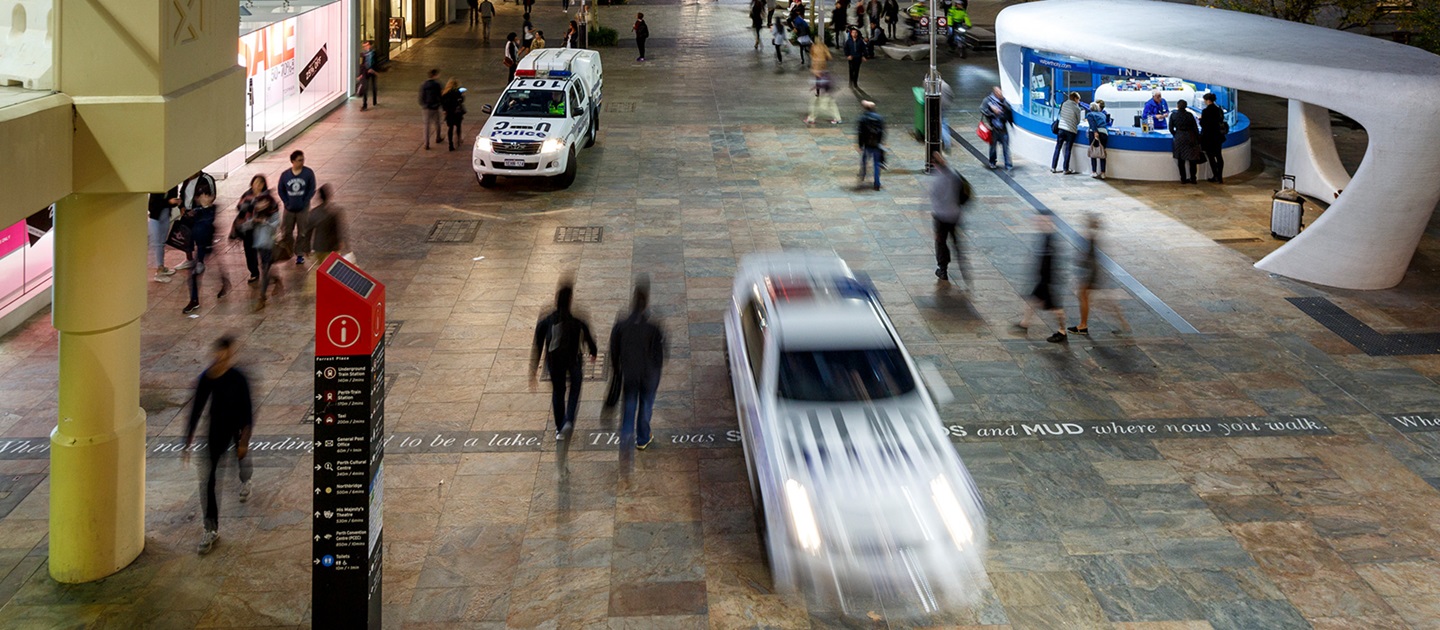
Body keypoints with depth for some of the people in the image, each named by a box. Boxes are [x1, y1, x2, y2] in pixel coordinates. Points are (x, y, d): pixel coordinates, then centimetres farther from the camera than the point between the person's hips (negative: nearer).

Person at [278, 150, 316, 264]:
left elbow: (312, 190, -6)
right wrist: (286, 203, -6)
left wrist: (304, 203, -11)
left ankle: (300, 254, 18)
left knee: (302, 233, 5)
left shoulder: (309, 173, -9)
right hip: (289, 209, 1)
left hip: (303, 209, -1)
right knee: (285, 231, 8)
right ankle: (288, 252, 30)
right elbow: (281, 191, 4)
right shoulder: (285, 175, -5)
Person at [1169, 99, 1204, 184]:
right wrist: (1198, 140, 7)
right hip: (1190, 138, 0)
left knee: (1181, 160, 8)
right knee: (1192, 159, 7)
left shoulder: (1173, 115, -3)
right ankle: (1193, 178, 8)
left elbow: (1171, 129, 1)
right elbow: (1195, 128, -1)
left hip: (1179, 139, 0)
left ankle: (1183, 179, 9)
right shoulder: (1189, 115, -4)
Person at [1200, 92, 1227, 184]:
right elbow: (1220, 121, 13)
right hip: (1218, 136, 7)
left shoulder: (1206, 111, -18)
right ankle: (1220, 177, 14)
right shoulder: (1219, 110, 5)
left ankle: (1215, 176, 3)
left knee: (1211, 157, 2)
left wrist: (1200, 119, 3)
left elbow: (1203, 124, -18)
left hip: (1209, 138, -7)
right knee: (1219, 156, 11)